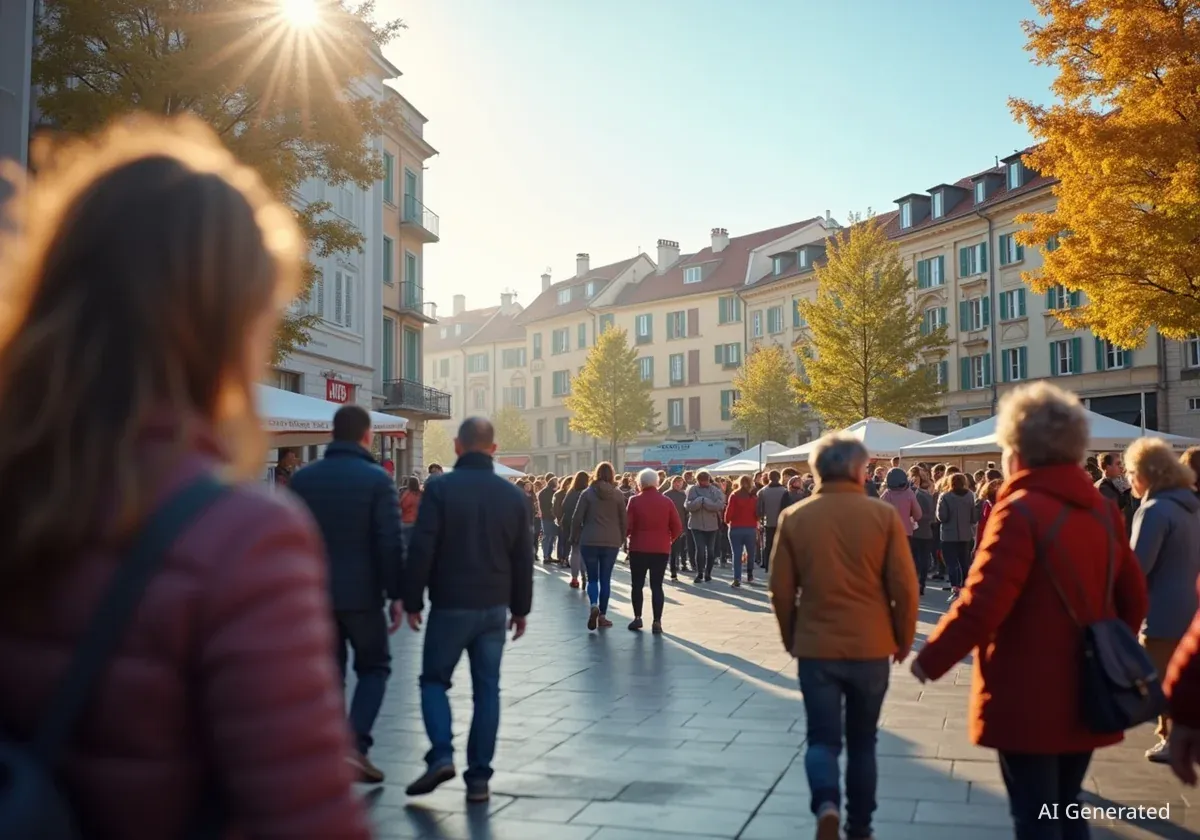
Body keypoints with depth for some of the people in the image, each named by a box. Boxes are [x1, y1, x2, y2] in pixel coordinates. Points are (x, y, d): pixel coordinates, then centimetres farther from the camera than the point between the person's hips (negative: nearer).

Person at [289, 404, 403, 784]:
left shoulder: (302, 478, 5)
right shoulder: (376, 479, -9)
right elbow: (390, 544, -13)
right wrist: (396, 594, -8)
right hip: (361, 594, -4)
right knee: (374, 667, 12)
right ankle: (356, 745, -3)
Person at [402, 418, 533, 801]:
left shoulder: (440, 488, -9)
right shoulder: (512, 495, 4)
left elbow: (421, 550, -11)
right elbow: (523, 558, 8)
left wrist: (412, 601, -2)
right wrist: (520, 607, 16)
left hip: (450, 605, -3)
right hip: (495, 607, 3)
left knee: (434, 679, 12)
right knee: (487, 688, 8)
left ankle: (441, 757, -5)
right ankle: (479, 776, 9)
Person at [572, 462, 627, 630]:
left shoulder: (588, 493, -3)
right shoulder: (618, 495, 1)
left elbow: (577, 518, -3)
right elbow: (623, 520, 4)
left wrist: (574, 538, 8)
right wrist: (622, 539, 16)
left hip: (589, 541, -1)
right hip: (611, 542, 1)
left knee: (592, 578, 8)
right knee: (605, 579, 9)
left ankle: (594, 605, -17)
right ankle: (602, 615, 9)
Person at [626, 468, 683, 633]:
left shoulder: (635, 501, -5)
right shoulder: (667, 502, 1)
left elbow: (627, 526, -9)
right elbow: (677, 527, -2)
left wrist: (626, 536, 12)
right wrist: (670, 540, 15)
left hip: (638, 548, -1)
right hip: (661, 549, 2)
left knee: (637, 584, 12)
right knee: (657, 585, 5)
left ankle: (637, 618, 10)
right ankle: (657, 622, 0)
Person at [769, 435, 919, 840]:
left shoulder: (794, 518, -4)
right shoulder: (883, 515, -7)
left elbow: (781, 589, 0)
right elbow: (904, 587, -7)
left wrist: (791, 639, 15)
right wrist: (903, 639, 8)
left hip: (816, 646, 0)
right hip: (871, 646, 0)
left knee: (822, 737, 9)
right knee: (862, 741, 16)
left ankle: (826, 804, -16)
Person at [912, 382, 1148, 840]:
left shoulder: (1022, 511, -18)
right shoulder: (1103, 511, 4)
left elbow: (981, 605, -23)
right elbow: (1133, 597, 11)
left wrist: (930, 659, -10)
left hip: (1029, 698, -7)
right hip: (1084, 694, 7)